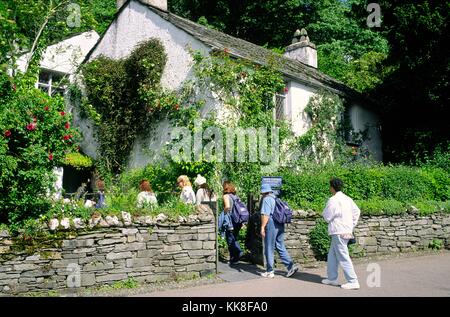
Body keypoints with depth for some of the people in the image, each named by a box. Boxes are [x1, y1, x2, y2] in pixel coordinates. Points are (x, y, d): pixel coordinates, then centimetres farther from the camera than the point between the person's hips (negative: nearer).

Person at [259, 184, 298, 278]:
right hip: (280, 225, 8)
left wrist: (262, 227, -15)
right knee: (281, 247, 13)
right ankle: (291, 265, 4)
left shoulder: (266, 199, -9)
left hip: (271, 225, -8)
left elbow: (265, 215, -17)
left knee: (269, 249, 2)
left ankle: (269, 272, 9)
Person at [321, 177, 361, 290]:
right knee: (332, 255, 18)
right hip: (347, 231, 9)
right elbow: (357, 211, 16)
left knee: (343, 257, -3)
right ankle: (332, 278, 26)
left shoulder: (333, 200, -16)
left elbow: (327, 217, -12)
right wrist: (352, 225, 18)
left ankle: (353, 282, -1)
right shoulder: (347, 199, 10)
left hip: (338, 232, -9)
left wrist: (325, 211, 7)